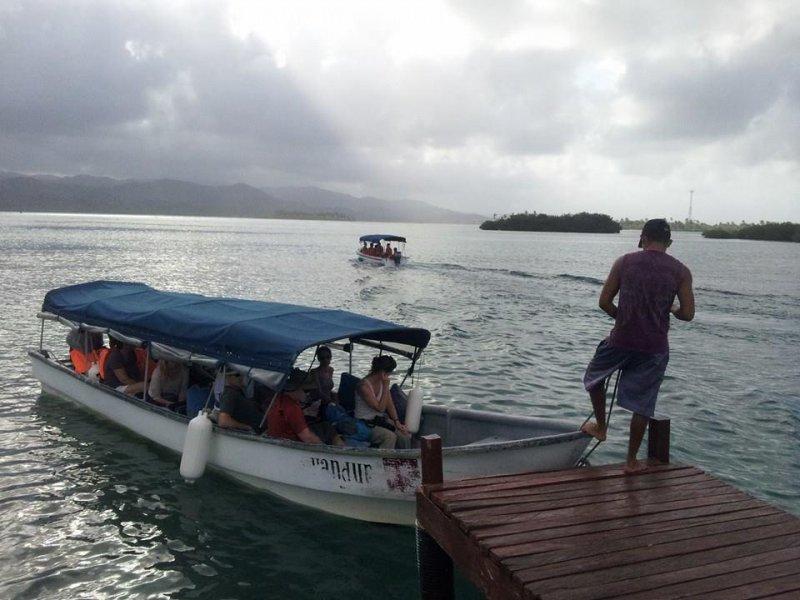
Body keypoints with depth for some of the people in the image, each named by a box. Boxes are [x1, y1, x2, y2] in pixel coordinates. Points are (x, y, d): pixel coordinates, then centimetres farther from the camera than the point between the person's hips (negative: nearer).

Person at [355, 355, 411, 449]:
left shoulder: (383, 382, 3)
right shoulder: (364, 385, -21)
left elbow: (390, 405, 8)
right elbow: (380, 408, -22)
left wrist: (397, 422, -5)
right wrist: (385, 387, -22)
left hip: (380, 419, 7)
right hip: (366, 424, -7)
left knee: (405, 435, -13)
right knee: (390, 436, -30)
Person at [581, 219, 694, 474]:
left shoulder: (624, 262, -2)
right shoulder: (680, 271, -2)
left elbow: (604, 302, -2)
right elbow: (688, 314, -4)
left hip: (621, 340, -1)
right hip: (655, 348, 1)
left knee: (595, 377, 27)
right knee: (642, 405, 12)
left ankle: (600, 427, 36)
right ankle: (632, 460, 21)